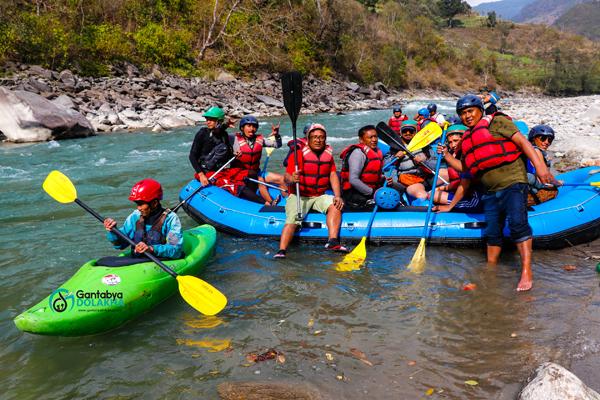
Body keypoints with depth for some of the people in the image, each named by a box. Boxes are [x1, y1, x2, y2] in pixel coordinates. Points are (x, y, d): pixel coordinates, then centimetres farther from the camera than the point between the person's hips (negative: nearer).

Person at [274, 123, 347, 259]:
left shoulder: (328, 153, 10)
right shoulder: (299, 153, -7)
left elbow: (333, 175, 6)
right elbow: (287, 177, -14)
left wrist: (338, 196, -8)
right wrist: (292, 179, -39)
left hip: (320, 196, 4)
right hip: (298, 196, -4)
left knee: (335, 204, -24)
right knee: (292, 219, -26)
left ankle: (333, 241, -31)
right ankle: (281, 250, -32)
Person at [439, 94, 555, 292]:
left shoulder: (496, 122, 3)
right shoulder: (467, 141, 20)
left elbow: (522, 141, -7)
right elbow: (465, 180, 25)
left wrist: (539, 166, -20)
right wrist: (450, 206, 27)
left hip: (512, 182, -6)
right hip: (491, 192, 7)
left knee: (517, 223, -19)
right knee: (492, 233, 9)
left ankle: (526, 272, -17)